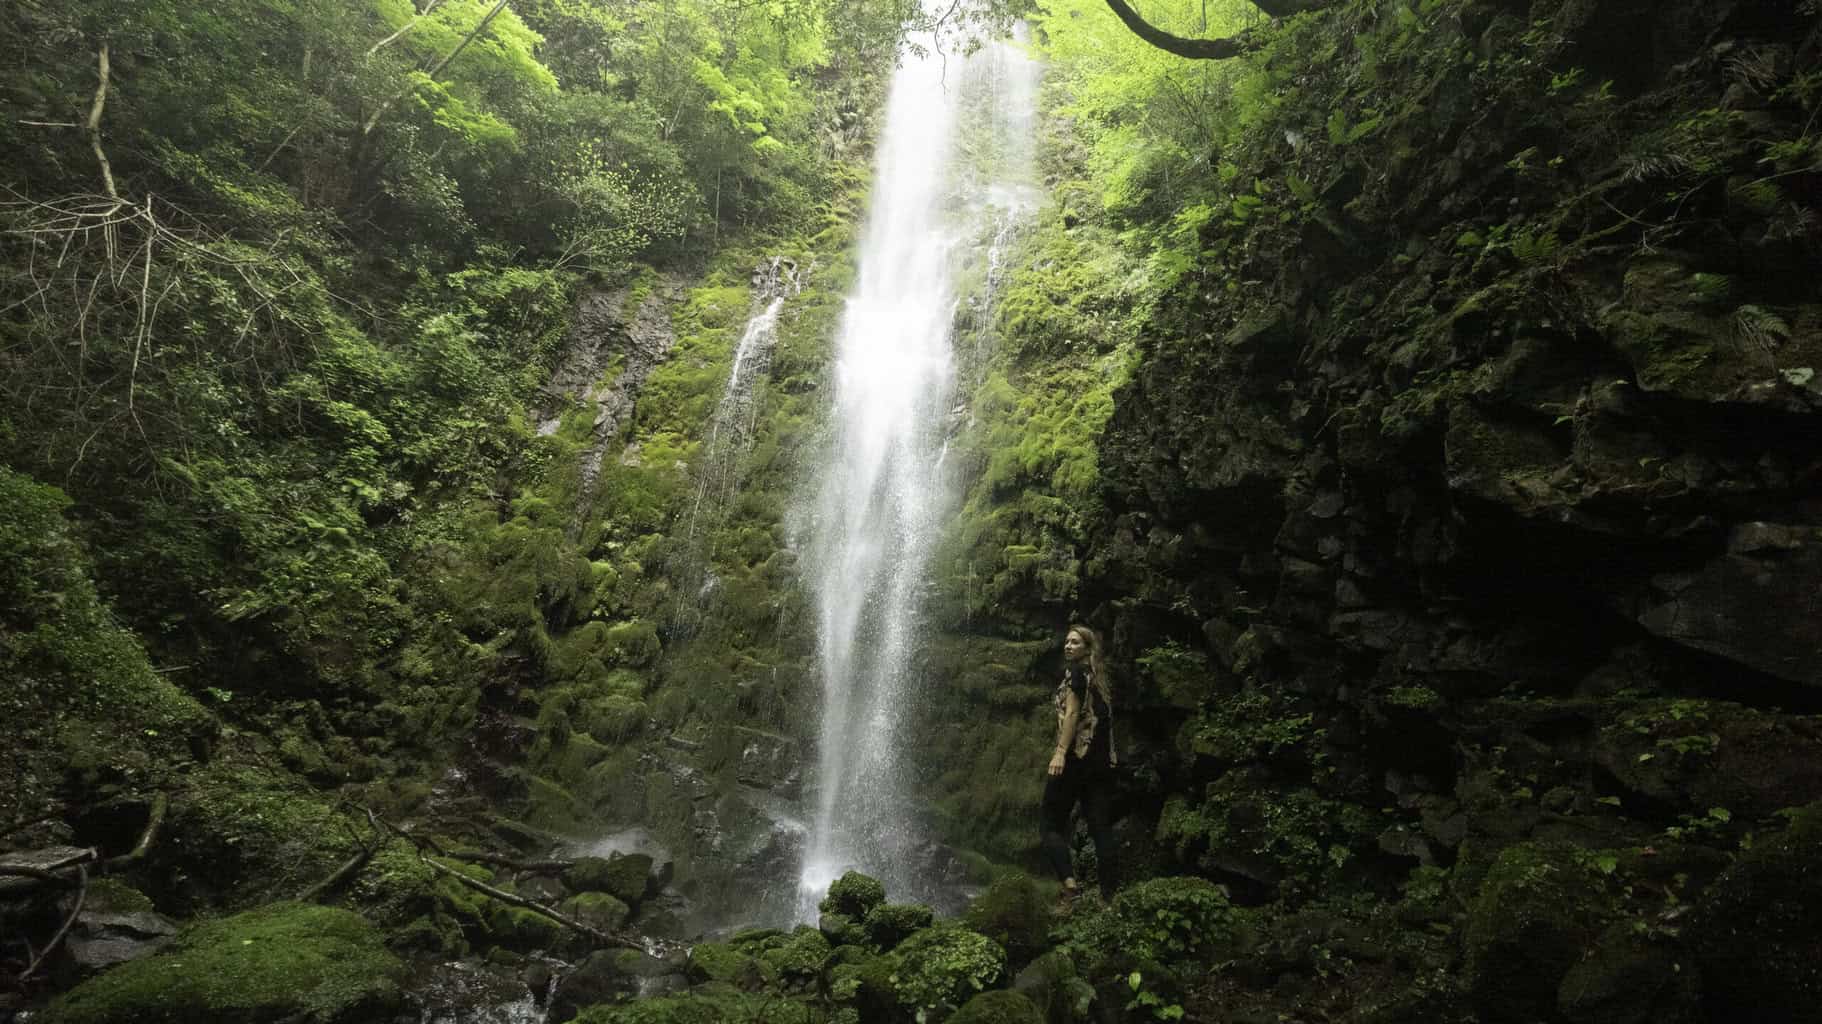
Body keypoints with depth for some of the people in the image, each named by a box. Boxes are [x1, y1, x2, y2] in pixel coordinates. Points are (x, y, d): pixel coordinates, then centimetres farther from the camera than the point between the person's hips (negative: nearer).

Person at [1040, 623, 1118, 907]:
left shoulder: (1075, 671, -3)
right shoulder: (1099, 677, 19)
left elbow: (1072, 712, -13)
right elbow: (1104, 718, 18)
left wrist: (1060, 752, -18)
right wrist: (1108, 756, 20)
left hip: (1076, 757, -7)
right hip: (1103, 761, 8)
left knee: (1052, 824, -2)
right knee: (1101, 827, 5)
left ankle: (1069, 882, -19)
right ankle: (1108, 894, 2)